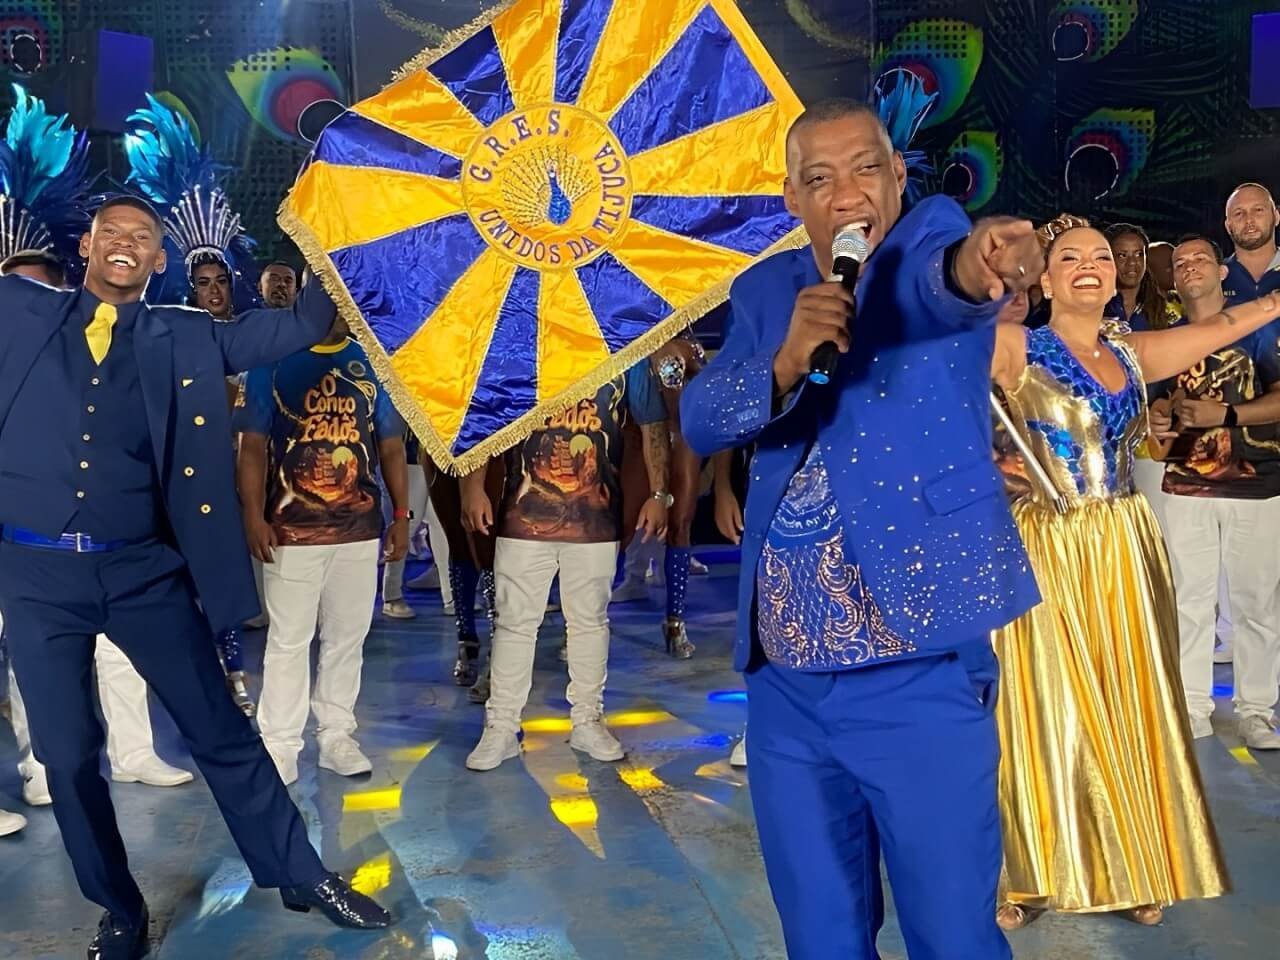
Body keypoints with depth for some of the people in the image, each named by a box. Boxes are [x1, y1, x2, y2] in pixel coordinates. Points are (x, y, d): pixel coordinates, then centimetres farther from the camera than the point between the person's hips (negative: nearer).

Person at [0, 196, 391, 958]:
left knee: (222, 732, 7)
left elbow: (298, 326, 3)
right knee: (67, 755, 9)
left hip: (144, 570, -1)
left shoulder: (185, 339, 4)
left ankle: (302, 877, 22)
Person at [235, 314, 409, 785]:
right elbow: (253, 447, -2)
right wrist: (253, 516, -11)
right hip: (292, 530, -3)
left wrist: (401, 514, 5)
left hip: (361, 528, 3)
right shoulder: (271, 361, 2)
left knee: (348, 638, 10)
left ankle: (337, 736, 22)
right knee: (288, 640, 3)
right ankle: (278, 745, 11)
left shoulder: (372, 362, 10)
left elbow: (391, 446, 11)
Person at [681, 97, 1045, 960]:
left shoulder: (930, 233, -3)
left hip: (920, 674, -4)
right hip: (784, 683, 5)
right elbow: (699, 420, -5)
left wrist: (975, 263, -51)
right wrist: (786, 363, -23)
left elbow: (938, 283, -28)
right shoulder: (765, 291, 9)